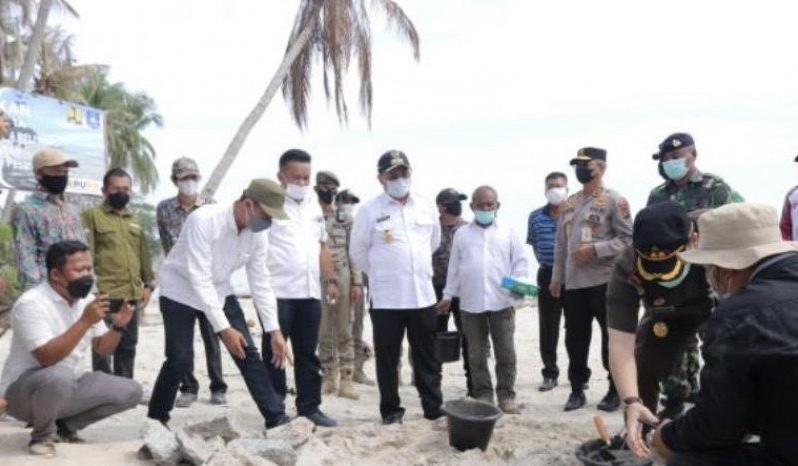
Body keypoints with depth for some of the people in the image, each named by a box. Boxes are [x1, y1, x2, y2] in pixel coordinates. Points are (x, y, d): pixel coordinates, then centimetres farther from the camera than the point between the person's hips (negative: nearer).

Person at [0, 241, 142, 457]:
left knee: (130, 391, -6)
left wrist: (118, 326, -14)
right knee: (59, 377, -39)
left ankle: (63, 426, 8)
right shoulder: (31, 303, -21)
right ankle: (42, 435, -9)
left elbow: (102, 348, 5)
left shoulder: (84, 300, 1)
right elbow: (47, 358, -31)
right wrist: (85, 322, -35)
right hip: (24, 392, -6)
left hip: (70, 387, 7)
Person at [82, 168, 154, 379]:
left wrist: (148, 283, 12)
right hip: (105, 295, -6)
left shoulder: (135, 219, 18)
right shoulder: (93, 215, -1)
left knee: (128, 346, 13)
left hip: (132, 294, 6)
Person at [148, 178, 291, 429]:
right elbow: (199, 279, -33)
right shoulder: (203, 220, -32)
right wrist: (223, 328, -34)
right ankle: (155, 418, 15)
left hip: (219, 291, 5)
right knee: (180, 358, -10)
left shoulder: (258, 234, -13)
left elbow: (261, 282, -8)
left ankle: (276, 417, 0)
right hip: (181, 292, -5)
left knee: (248, 352, -4)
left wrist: (274, 331, -12)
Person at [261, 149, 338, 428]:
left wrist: (331, 280, 17)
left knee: (307, 353, 12)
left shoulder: (314, 208, 16)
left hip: (310, 293, 6)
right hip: (277, 293, -6)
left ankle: (309, 407, 22)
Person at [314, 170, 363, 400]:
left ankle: (346, 380, 5)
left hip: (342, 278, 0)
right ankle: (329, 377, 19)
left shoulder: (346, 217, 6)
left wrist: (357, 282, -4)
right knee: (324, 332, 8)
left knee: (344, 331, 1)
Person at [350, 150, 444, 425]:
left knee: (427, 357, 12)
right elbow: (358, 252, 1)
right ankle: (391, 410, 20)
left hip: (423, 296, 3)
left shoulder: (427, 207, 5)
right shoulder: (370, 211, -6)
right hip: (386, 298, -3)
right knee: (387, 358, 7)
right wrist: (381, 275, 9)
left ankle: (434, 408, 24)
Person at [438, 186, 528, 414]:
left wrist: (519, 283, -13)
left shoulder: (508, 233, 5)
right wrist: (448, 295, 8)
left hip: (501, 302, -1)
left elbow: (520, 262, 4)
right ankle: (483, 395, 19)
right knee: (476, 354, 8)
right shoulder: (462, 234, 7)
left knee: (506, 353, 3)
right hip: (471, 303, 1)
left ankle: (506, 395, 15)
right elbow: (454, 267, 10)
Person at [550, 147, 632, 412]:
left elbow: (628, 239, -10)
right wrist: (557, 277, 12)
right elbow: (560, 245, 16)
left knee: (612, 337, 5)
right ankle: (577, 389, 22)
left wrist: (595, 249, -19)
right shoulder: (569, 204, 14)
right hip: (573, 282, 6)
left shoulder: (614, 201, -4)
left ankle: (615, 390, 18)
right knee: (575, 338, 10)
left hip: (605, 280, -6)